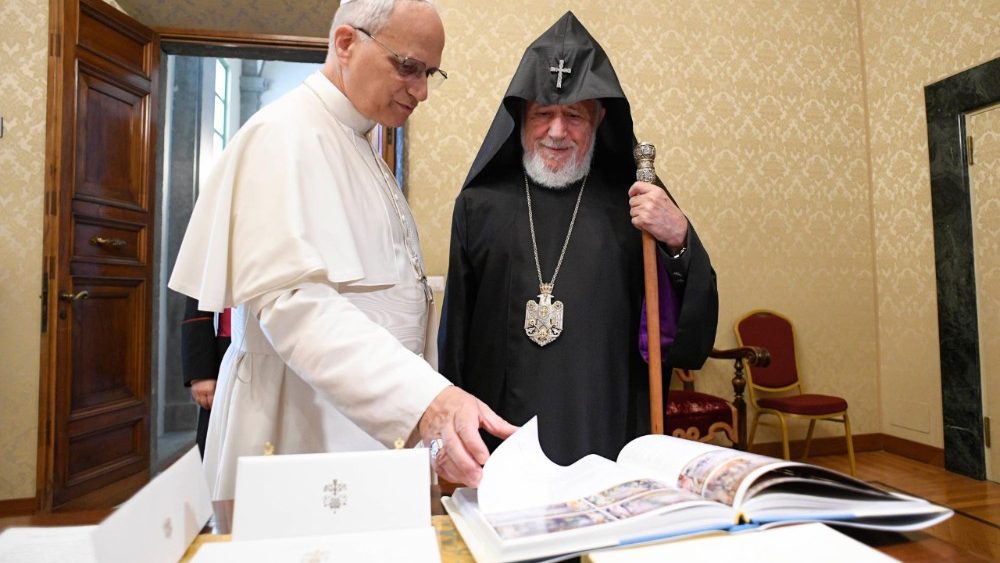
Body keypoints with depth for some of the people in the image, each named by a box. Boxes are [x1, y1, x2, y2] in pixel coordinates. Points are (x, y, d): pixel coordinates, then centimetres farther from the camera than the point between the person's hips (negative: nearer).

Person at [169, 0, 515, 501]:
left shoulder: (357, 145, 15)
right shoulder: (285, 135, -13)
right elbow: (294, 301, -26)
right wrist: (424, 399, -38)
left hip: (382, 416, 8)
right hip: (306, 419, -8)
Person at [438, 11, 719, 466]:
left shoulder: (638, 205, 0)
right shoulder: (480, 205, 1)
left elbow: (693, 335, -3)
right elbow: (455, 331, 5)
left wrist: (678, 240, -19)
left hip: (609, 440, 0)